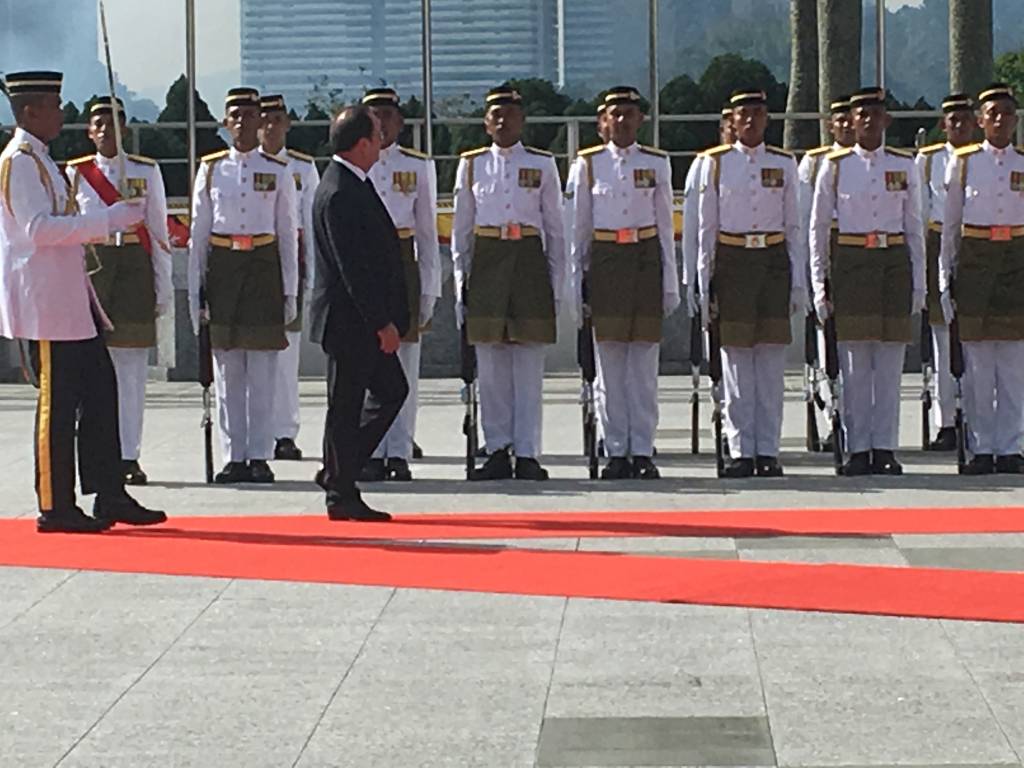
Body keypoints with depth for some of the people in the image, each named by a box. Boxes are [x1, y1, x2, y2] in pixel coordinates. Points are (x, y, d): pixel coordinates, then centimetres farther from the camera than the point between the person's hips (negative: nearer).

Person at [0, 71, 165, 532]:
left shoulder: (37, 160, 18)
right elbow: (39, 228, -23)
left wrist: (112, 221, 16)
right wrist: (107, 220, -22)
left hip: (68, 299, 10)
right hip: (45, 303, -10)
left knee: (99, 390, 9)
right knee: (58, 402, -5)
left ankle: (110, 495, 13)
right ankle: (55, 508, 2)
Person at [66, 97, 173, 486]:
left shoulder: (147, 171, 8)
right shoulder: (76, 173, 7)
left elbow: (159, 231, 9)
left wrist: (163, 287, 5)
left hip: (134, 268, 0)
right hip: (90, 268, 0)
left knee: (132, 368, 1)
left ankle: (129, 457, 5)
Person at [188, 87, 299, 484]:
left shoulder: (278, 172, 4)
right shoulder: (211, 169, 6)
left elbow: (289, 235, 6)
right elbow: (198, 233, 7)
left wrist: (290, 291, 1)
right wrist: (194, 290, 3)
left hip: (264, 268, -1)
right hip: (222, 268, 1)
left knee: (262, 373, 0)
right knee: (227, 371, 3)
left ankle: (260, 457, 5)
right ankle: (234, 458, 7)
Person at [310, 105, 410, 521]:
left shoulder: (353, 185, 12)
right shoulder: (339, 194, -21)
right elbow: (352, 268, -23)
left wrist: (386, 319, 19)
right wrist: (382, 323, -21)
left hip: (365, 320, 10)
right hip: (350, 319, -10)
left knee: (391, 391, 16)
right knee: (346, 405, 0)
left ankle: (338, 472, 22)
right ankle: (341, 495, 10)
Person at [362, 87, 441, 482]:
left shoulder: (419, 166, 8)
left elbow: (427, 231, 9)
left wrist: (429, 290, 4)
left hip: (402, 265, 0)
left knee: (404, 366, 1)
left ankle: (399, 453, 5)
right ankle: (371, 454, 4)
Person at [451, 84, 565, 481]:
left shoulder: (542, 164, 5)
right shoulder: (471, 165, 8)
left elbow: (555, 228, 8)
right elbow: (461, 228, 11)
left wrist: (557, 284, 3)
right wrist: (460, 283, 6)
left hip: (529, 263, -1)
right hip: (487, 264, 1)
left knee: (529, 366, -1)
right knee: (490, 366, 2)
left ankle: (526, 454, 3)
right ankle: (497, 452, 8)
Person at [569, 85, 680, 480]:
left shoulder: (656, 163, 6)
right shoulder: (588, 164, 4)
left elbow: (666, 225, 8)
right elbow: (578, 226, 8)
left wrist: (670, 282, 4)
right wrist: (576, 278, 4)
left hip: (646, 260, 0)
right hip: (605, 263, 0)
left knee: (644, 364, 0)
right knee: (610, 362, 1)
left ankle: (643, 451, 5)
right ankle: (617, 451, 7)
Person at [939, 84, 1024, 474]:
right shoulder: (962, 163, 5)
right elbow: (950, 226, 7)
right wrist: (945, 279, 3)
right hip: (975, 262, -1)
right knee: (978, 362, -1)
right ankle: (981, 448, 5)